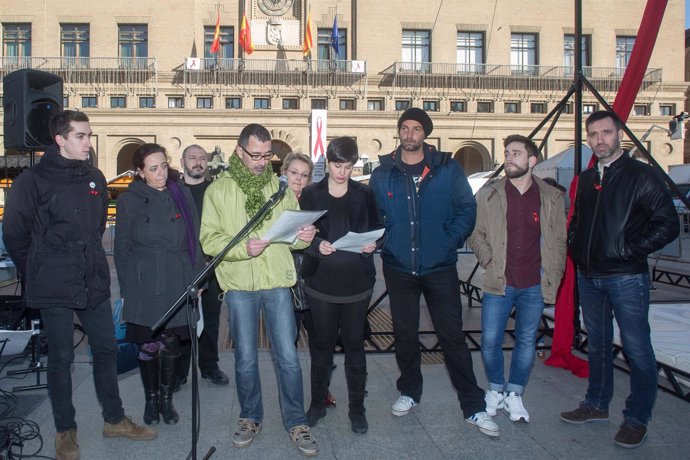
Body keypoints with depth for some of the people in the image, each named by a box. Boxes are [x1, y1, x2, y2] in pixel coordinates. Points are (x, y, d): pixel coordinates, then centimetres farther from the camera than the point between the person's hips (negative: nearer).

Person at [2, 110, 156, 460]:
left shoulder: (94, 178, 7)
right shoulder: (33, 181, -9)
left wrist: (90, 260, 15)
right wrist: (37, 275, 2)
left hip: (93, 283, 5)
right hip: (55, 289, -5)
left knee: (106, 349, 11)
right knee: (61, 357, 7)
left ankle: (114, 419, 27)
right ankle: (65, 431, 24)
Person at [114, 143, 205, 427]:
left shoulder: (181, 195, 6)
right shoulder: (129, 201, 0)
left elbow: (195, 239, 10)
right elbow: (122, 248, 3)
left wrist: (197, 277, 6)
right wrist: (128, 288, -2)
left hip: (178, 283, 2)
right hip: (145, 286, -2)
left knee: (171, 344, 8)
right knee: (148, 345, 7)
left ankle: (167, 398, 26)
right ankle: (151, 400, 27)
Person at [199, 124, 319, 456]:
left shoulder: (280, 186, 7)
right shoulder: (218, 190, 1)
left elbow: (294, 233, 7)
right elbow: (209, 239, -5)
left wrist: (304, 237, -16)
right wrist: (243, 247, -21)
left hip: (277, 281, 1)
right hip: (239, 284, -1)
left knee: (288, 357, 3)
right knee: (246, 358, 11)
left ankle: (296, 422, 20)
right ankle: (250, 417, 32)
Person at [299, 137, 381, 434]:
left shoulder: (364, 194, 4)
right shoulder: (311, 194, 2)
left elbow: (376, 230, 8)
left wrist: (372, 244, -13)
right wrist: (316, 245, -18)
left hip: (357, 282, 0)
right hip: (321, 281, 0)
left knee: (354, 343, 7)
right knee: (322, 342, 10)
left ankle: (356, 407, 20)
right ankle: (318, 402, 26)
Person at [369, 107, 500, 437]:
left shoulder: (448, 169, 0)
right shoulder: (382, 174, 4)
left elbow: (467, 209, 1)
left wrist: (449, 243, -9)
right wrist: (385, 242, -5)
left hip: (440, 267, -2)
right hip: (398, 268, 2)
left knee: (453, 336, 1)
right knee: (404, 334, 13)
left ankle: (473, 407, 13)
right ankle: (409, 391, 33)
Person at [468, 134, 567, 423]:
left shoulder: (552, 198, 4)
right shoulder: (488, 195, 2)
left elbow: (559, 241, 8)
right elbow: (476, 233, 6)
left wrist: (553, 279, 2)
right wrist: (489, 261, -7)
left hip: (535, 286, 1)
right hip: (499, 283, -1)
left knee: (527, 342, 10)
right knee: (490, 341, 2)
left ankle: (514, 394, 28)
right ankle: (495, 389, 27)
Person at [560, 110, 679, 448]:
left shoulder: (641, 176, -8)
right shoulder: (585, 180, 11)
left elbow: (668, 225, -12)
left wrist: (628, 251, -15)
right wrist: (576, 249, 6)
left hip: (626, 277, -6)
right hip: (589, 276, 6)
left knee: (636, 349, 2)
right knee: (597, 344, 17)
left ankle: (637, 419, 17)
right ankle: (597, 405, 32)